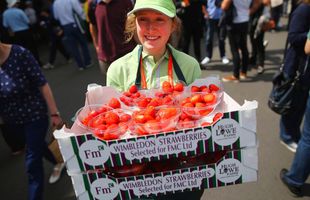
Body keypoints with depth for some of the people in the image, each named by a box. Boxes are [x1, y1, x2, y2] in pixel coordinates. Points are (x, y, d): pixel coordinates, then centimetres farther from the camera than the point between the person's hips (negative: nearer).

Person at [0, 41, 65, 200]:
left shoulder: (19, 54, -22)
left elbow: (42, 84, -18)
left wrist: (54, 113, -16)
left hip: (34, 115, -5)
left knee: (32, 162, 0)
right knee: (36, 147, 26)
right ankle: (59, 161, 55)